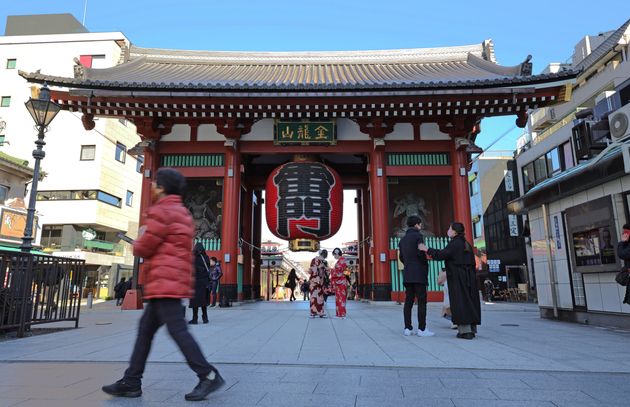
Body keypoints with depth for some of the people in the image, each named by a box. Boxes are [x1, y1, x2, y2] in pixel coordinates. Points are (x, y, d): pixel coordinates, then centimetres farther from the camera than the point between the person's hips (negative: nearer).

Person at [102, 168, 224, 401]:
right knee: (145, 330, 14)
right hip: (174, 282, 10)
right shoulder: (182, 213, 22)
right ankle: (131, 382, 21)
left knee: (177, 330, -9)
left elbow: (142, 249, -8)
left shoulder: (162, 210, -10)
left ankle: (208, 376, -6)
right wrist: (146, 237, 10)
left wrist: (140, 239, 13)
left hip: (164, 283, -10)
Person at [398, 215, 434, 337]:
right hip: (419, 274, -7)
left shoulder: (403, 239, 17)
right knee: (422, 301, -4)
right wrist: (426, 264, 0)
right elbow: (421, 253, -15)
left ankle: (407, 328, 7)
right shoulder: (418, 236, -6)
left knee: (408, 301, 7)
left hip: (407, 274, 7)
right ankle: (422, 329, -5)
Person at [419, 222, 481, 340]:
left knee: (460, 302, -5)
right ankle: (472, 328, 14)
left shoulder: (454, 243, -11)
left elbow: (442, 254, -22)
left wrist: (427, 249, -14)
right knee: (469, 301, 10)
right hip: (469, 277, 8)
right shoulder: (466, 244, 15)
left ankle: (465, 330, -5)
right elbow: (472, 263, 17)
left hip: (457, 278, -8)